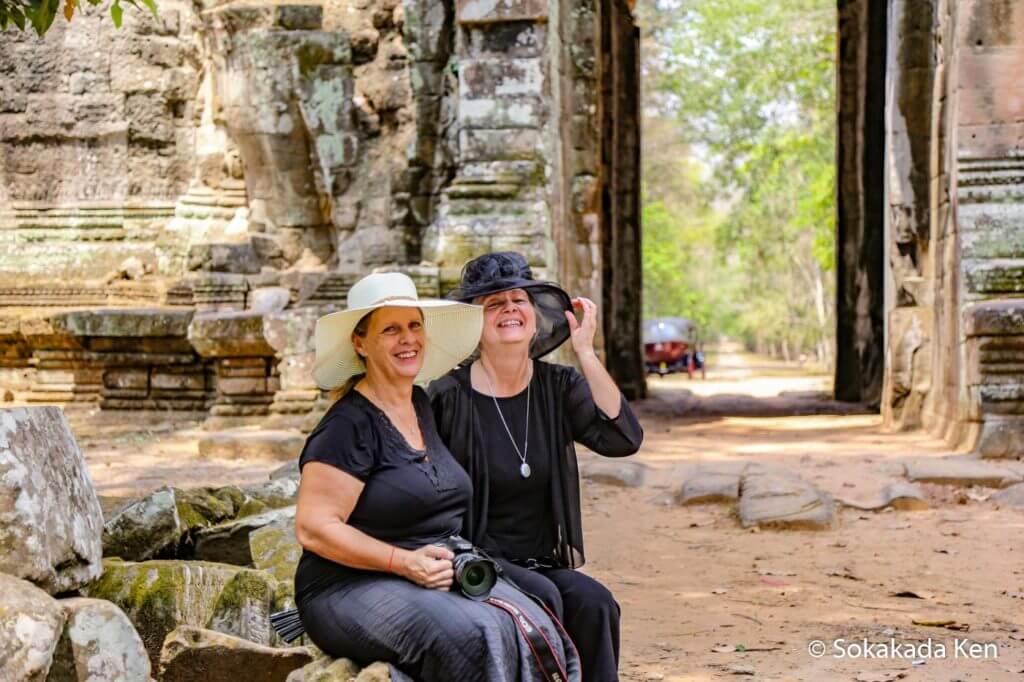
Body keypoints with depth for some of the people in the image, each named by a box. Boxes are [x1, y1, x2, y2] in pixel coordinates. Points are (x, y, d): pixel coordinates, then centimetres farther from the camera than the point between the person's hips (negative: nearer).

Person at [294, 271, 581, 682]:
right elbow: (313, 528, -15)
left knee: (535, 630, -21)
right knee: (474, 636, -33)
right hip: (354, 589, -7)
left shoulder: (421, 404, 15)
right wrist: (405, 562, -22)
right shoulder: (348, 424, -10)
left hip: (441, 579, 7)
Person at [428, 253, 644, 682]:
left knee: (593, 601, -26)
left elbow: (623, 439, -11)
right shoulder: (447, 398, -5)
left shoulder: (557, 387, 5)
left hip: (546, 565, 4)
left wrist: (585, 352, -11)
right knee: (542, 597, -32)